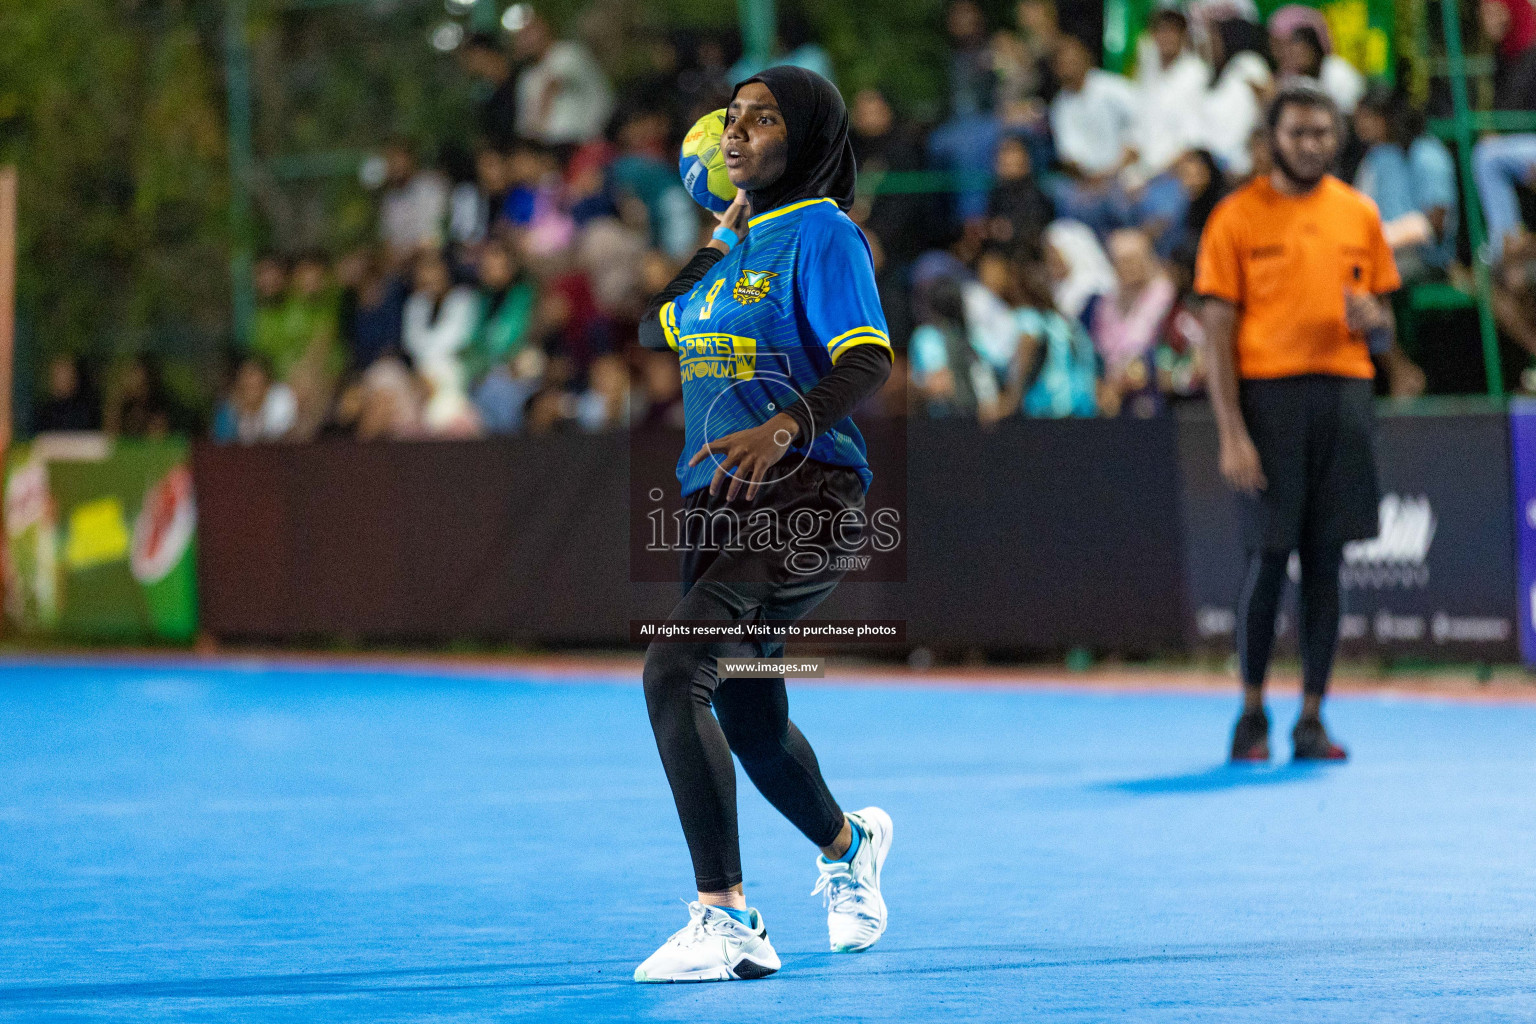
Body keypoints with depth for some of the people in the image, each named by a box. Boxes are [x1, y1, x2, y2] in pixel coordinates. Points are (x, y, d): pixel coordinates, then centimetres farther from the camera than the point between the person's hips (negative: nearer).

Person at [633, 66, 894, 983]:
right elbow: (653, 331, 29)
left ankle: (725, 918, -23)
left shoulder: (821, 233, -7)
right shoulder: (730, 242, 18)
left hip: (804, 496, -9)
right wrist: (710, 233, 20)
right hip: (718, 500, 9)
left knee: (674, 674, -25)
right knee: (749, 718, 19)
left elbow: (869, 361, -18)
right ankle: (848, 844, 50)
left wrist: (783, 427, -35)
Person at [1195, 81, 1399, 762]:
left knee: (1326, 560, 2)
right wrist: (1231, 435, -11)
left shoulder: (1359, 215, 11)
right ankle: (1252, 712, 11)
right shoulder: (1237, 217, 0)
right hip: (1268, 393, -3)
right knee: (1268, 559, -4)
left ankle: (1312, 718, 8)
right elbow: (1218, 332, -3)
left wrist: (1373, 318, -9)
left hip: (1343, 392, 3)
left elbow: (1384, 320, 17)